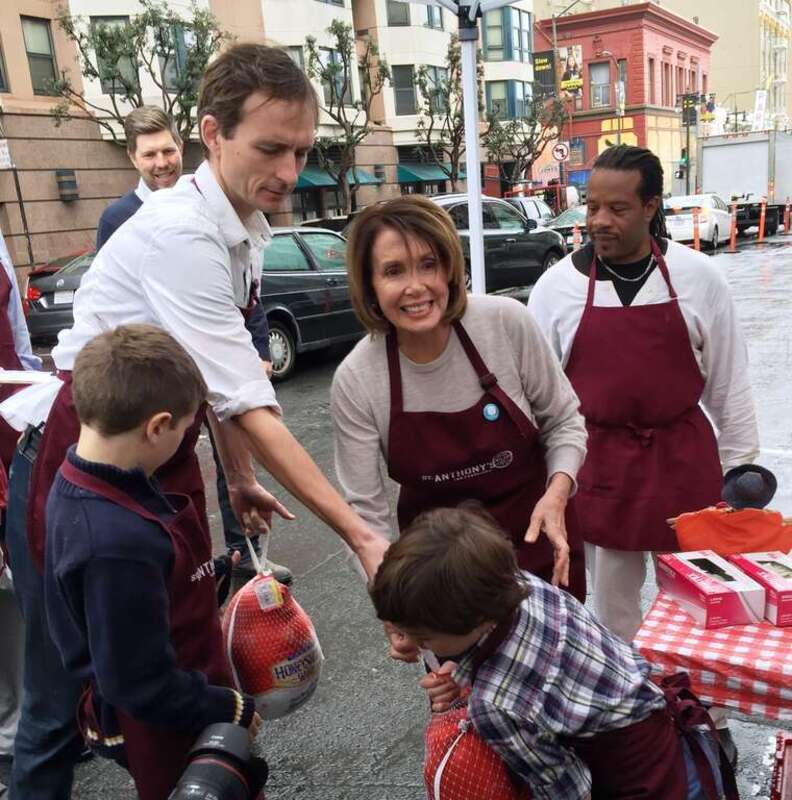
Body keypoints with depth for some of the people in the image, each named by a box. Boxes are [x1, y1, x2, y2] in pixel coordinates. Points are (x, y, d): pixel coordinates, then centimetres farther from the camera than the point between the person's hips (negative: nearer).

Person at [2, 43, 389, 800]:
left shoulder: (243, 230, 2)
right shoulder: (180, 233, -26)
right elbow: (249, 407, -30)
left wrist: (239, 480, 16)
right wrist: (360, 536, -29)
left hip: (161, 461, 8)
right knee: (64, 695, 7)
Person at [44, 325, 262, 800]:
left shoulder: (84, 484, -7)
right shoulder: (117, 545, -37)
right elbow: (139, 684, -29)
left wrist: (215, 573, 7)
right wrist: (230, 711, -16)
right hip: (168, 733, -8)